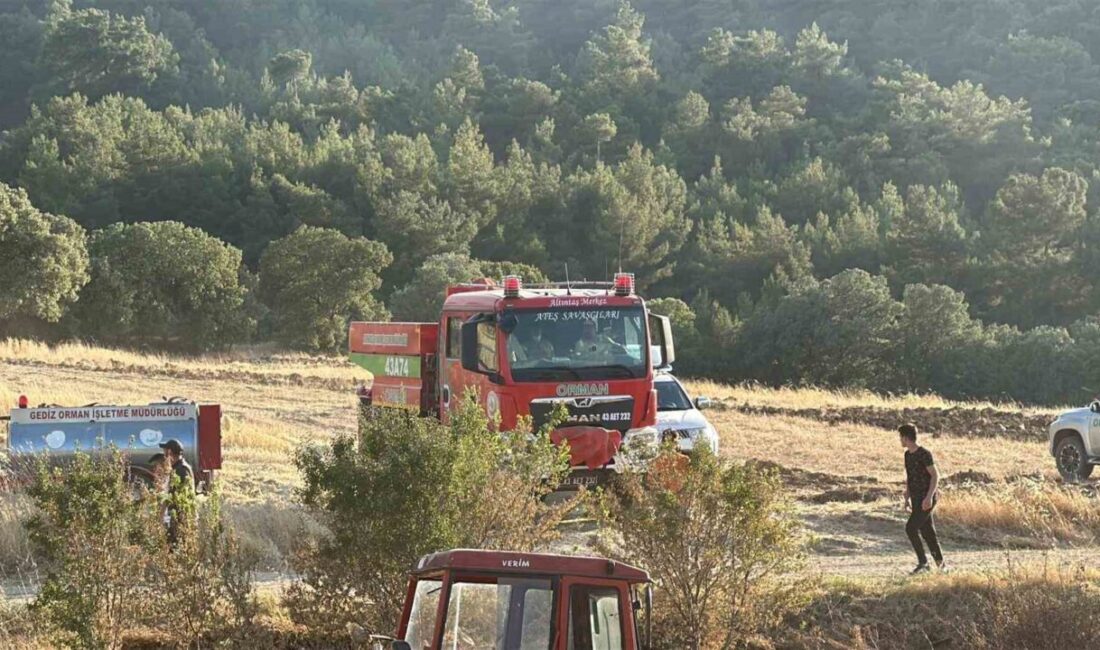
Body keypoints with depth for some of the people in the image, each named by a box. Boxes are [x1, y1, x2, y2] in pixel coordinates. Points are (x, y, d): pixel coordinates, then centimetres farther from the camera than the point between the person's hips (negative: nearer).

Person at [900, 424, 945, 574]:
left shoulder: (924, 454, -15)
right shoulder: (908, 455, 11)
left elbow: (935, 476, -16)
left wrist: (929, 497, -23)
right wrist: (907, 498, 20)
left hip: (927, 499, -8)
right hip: (916, 499, 8)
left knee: (911, 528, -16)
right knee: (927, 531, 8)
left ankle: (923, 562, -10)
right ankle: (941, 564, 14)